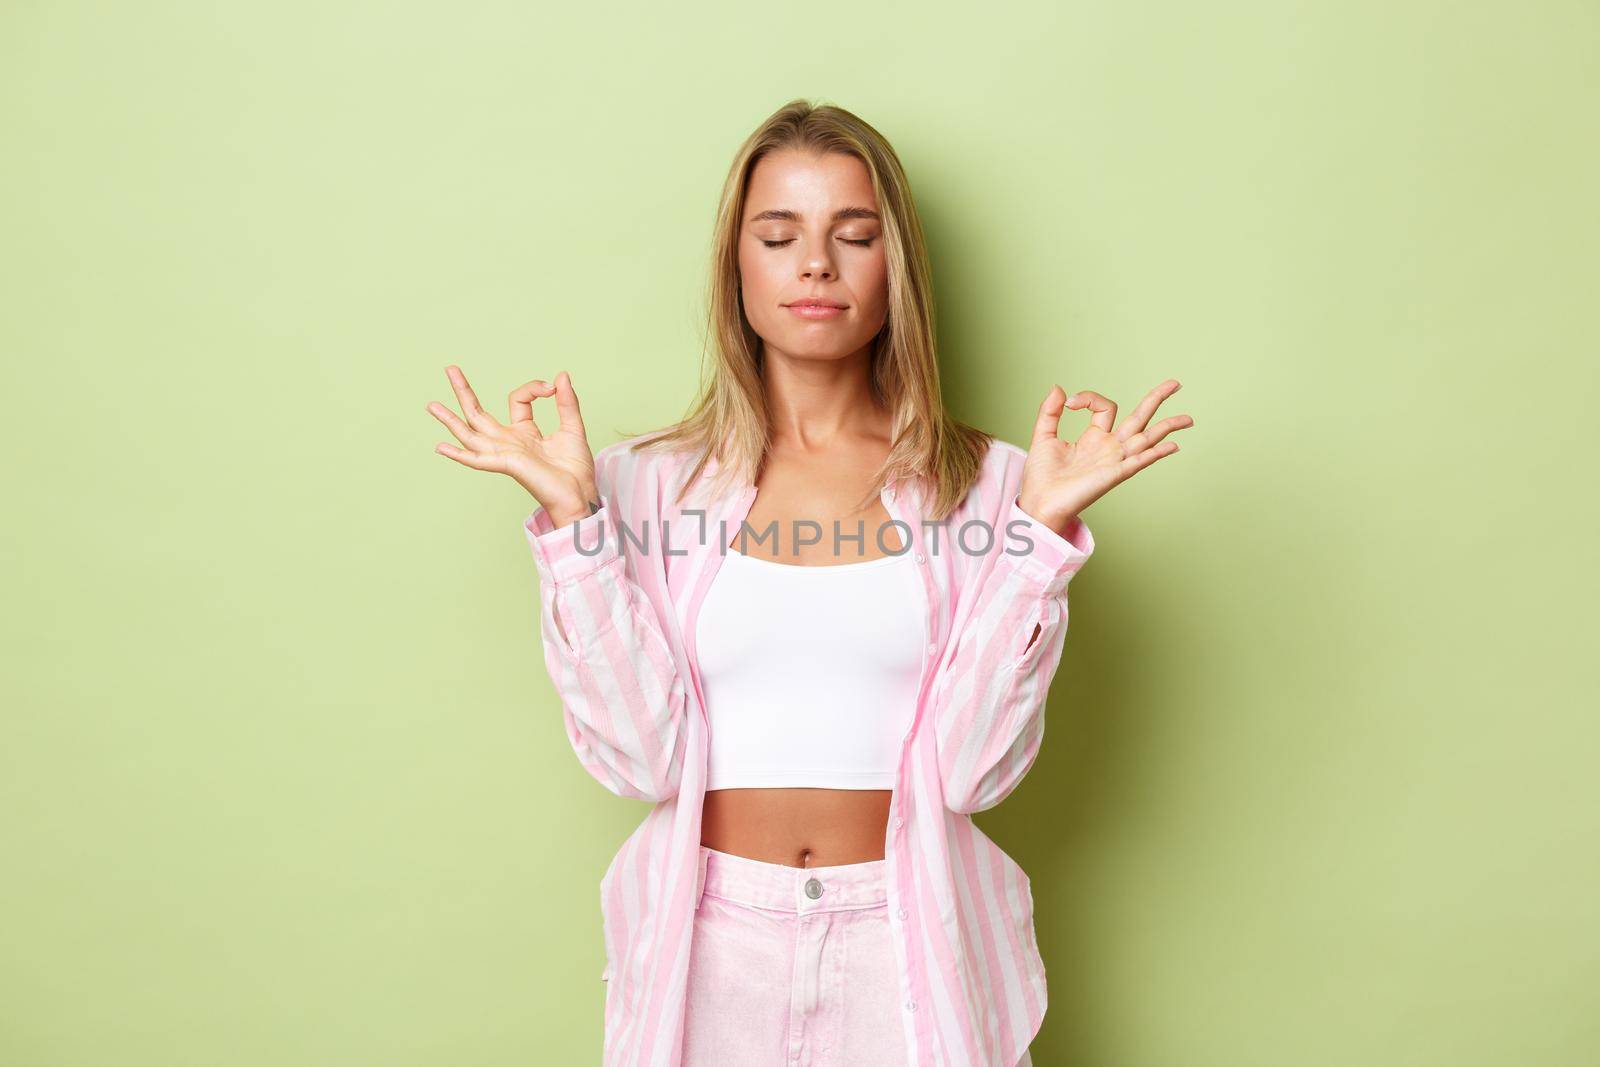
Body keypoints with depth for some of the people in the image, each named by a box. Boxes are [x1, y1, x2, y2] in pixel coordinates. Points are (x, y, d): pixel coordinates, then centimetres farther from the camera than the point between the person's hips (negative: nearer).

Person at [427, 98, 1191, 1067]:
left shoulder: (984, 485, -4)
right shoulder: (648, 484, -2)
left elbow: (974, 765, -11)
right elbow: (641, 757, -10)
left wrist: (1044, 528, -16)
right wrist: (572, 517, -14)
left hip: (910, 946, 0)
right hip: (705, 945, 1)